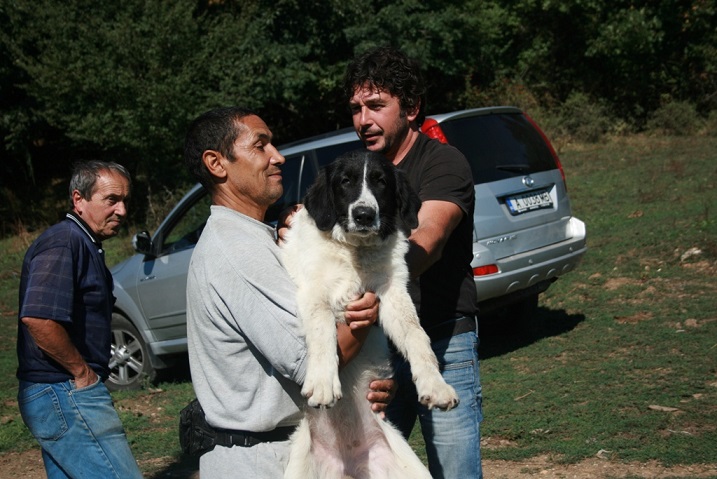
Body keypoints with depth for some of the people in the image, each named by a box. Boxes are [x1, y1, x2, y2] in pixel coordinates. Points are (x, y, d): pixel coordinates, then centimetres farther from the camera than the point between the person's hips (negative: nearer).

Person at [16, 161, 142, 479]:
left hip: (59, 393, 11)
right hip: (66, 393, -11)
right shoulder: (63, 243, -15)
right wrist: (82, 371, -18)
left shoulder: (85, 245, 18)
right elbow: (38, 318, -29)